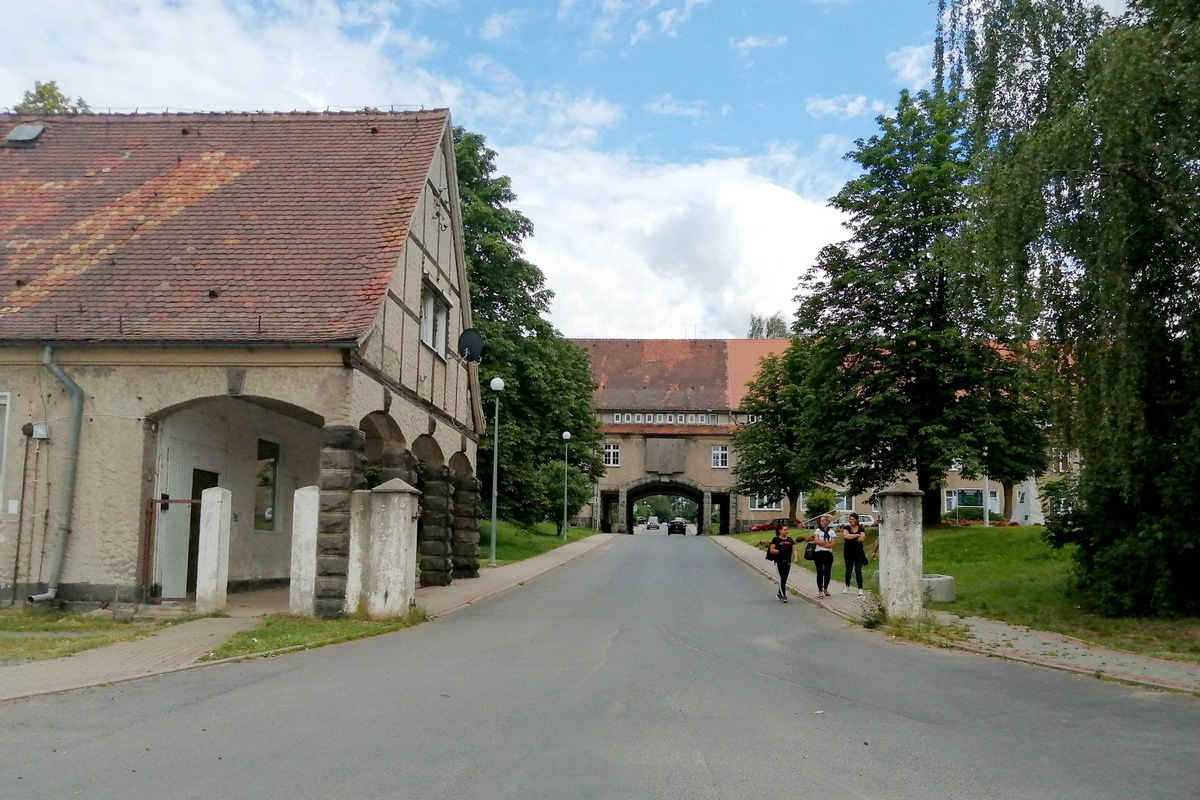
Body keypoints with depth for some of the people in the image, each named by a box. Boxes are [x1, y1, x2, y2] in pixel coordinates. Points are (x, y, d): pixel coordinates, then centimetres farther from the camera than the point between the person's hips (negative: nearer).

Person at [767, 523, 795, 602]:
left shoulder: (790, 539, 12)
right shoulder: (776, 539, -4)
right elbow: (771, 550, -7)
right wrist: (780, 551, -22)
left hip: (788, 562, 5)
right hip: (779, 562, -5)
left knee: (784, 579, 10)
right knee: (782, 578, -9)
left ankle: (779, 594, 26)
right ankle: (783, 596, -8)